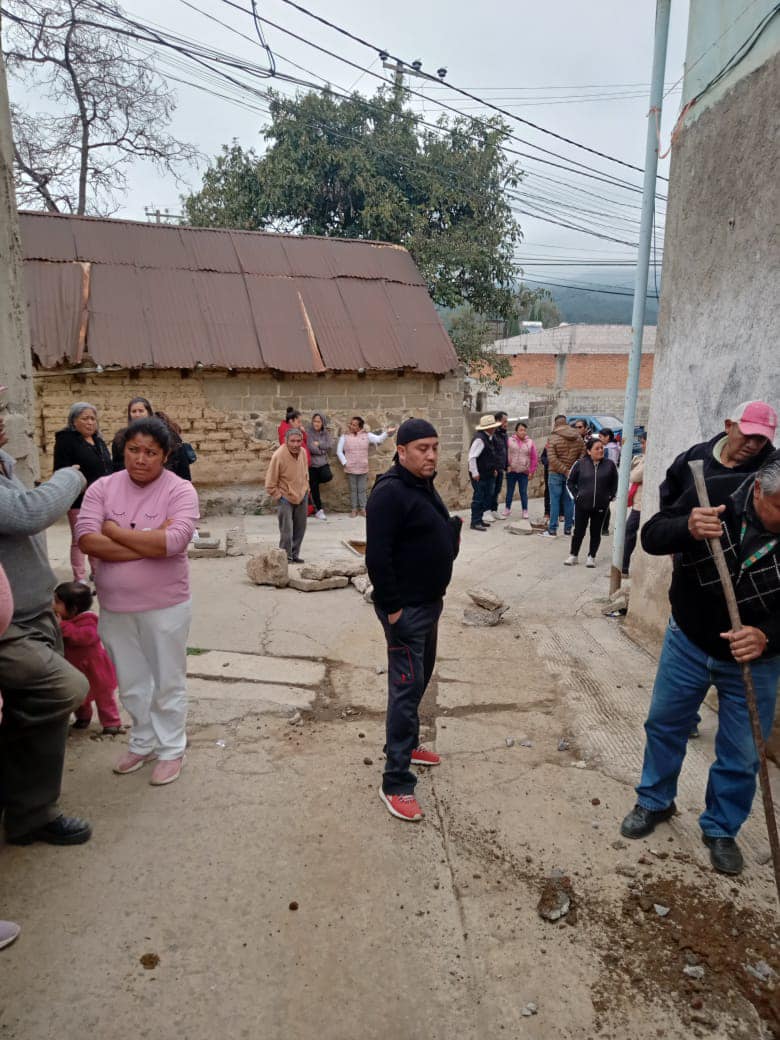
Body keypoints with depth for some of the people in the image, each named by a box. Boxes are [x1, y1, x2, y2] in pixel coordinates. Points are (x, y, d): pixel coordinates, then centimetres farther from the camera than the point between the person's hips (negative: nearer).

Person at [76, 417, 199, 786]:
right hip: (114, 606, 4)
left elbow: (174, 541, -27)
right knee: (131, 683, 20)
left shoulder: (180, 490, -13)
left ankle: (171, 750, 30)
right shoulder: (102, 488, -3)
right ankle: (142, 742, 41)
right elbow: (87, 539, -16)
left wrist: (116, 531, -17)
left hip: (164, 606, -4)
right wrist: (150, 543, -22)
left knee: (167, 682, 11)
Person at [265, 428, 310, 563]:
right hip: (286, 498, -6)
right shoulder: (278, 456, -23)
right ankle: (286, 556, 8)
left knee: (300, 529, 13)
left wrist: (306, 489, 11)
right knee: (287, 530, -8)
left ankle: (295, 554, 28)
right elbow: (270, 483, -16)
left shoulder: (303, 452, -5)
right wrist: (279, 497, -14)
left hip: (302, 496, 6)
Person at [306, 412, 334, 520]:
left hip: (323, 463, 3)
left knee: (327, 476, -27)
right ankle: (319, 510, 15)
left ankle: (316, 480, 10)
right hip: (312, 464, -2)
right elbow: (311, 448, -16)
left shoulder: (325, 433, 7)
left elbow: (330, 446, -5)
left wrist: (319, 444, -14)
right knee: (314, 487, 2)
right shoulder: (308, 433, -6)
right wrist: (323, 450, -4)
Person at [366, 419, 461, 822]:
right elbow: (377, 555, -25)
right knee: (407, 687, -6)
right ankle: (396, 782, 3)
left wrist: (439, 581, 16)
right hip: (404, 608, -10)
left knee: (420, 678, 21)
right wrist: (392, 607, -22)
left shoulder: (424, 485, 11)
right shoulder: (390, 491, -20)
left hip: (428, 602, 10)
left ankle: (406, 743, 39)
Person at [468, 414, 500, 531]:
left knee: (487, 497, 14)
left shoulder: (490, 438, 8)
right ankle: (475, 522, 5)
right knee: (478, 498, -3)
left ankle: (480, 519, 24)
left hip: (487, 474, 9)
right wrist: (475, 473, -20)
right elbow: (472, 457, -22)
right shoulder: (480, 439, -20)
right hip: (479, 475, -9)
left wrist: (494, 469, 13)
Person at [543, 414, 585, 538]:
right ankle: (568, 529, 15)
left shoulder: (552, 438, -9)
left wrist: (565, 470, -15)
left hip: (556, 473, -4)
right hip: (573, 475, 4)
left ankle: (552, 530, 1)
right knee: (569, 501, 10)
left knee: (554, 501, 0)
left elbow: (552, 458, -18)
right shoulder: (578, 438, 5)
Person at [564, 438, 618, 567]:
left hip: (601, 506, 1)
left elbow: (615, 484, 11)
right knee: (579, 531, 5)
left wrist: (610, 497, 3)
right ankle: (573, 555, 21)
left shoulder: (610, 464, -1)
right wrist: (576, 495, -1)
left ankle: (591, 557, 22)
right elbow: (570, 482, 7)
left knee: (596, 532, 9)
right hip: (582, 505, -1)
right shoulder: (580, 464, -4)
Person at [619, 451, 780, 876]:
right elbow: (651, 536, -18)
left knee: (741, 756, 12)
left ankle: (721, 829, 38)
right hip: (688, 644, 1)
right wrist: (686, 528, -39)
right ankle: (654, 801, 42)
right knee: (664, 724, 17)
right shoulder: (715, 497, -23)